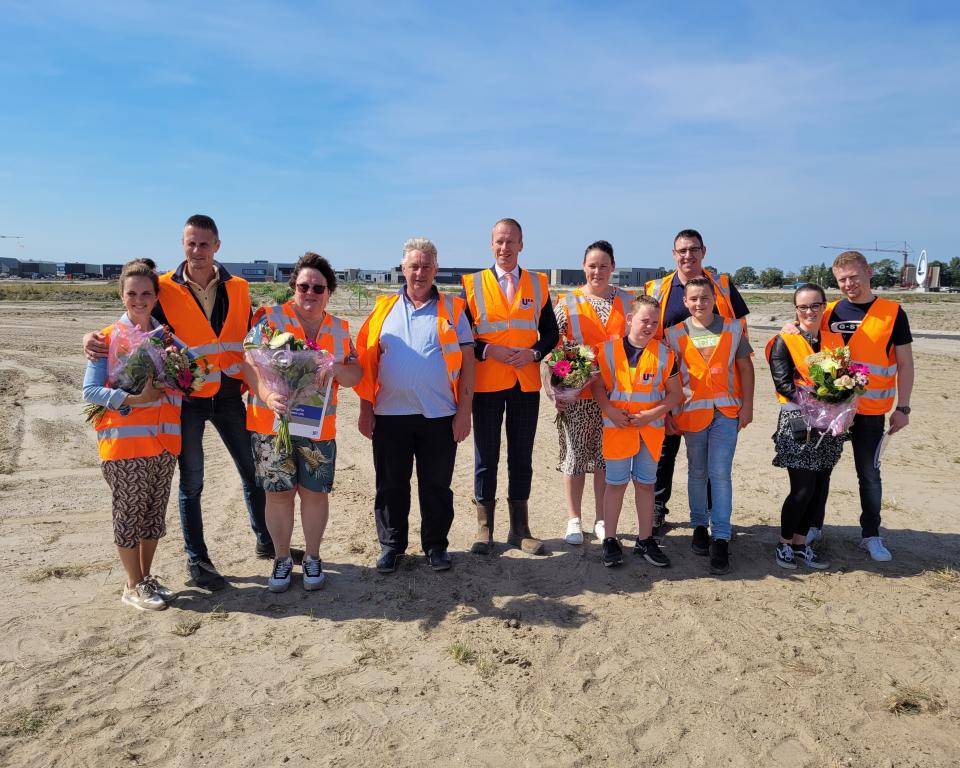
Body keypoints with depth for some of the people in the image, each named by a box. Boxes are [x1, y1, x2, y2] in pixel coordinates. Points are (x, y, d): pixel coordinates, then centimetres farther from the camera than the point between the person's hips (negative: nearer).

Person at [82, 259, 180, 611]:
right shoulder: (108, 337, -4)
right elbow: (89, 390, -9)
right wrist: (133, 398, -22)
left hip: (163, 439, 5)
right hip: (124, 440, -4)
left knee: (155, 511, 13)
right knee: (130, 512, 5)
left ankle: (145, 576, 30)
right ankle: (134, 586, 20)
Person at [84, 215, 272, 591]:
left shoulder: (237, 288, 3)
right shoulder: (165, 289, -5)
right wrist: (98, 339, -19)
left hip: (228, 395, 3)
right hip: (186, 398, -3)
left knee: (254, 471, 12)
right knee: (191, 482, 7)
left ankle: (266, 540, 31)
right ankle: (196, 562, 20)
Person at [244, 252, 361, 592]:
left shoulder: (339, 329, 8)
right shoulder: (269, 318, -3)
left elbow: (355, 375, 9)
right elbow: (250, 362, -12)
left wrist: (336, 369, -13)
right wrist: (266, 394, -30)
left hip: (319, 427, 2)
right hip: (272, 424, -2)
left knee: (315, 493, 7)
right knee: (279, 493, 5)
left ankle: (312, 557, 26)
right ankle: (282, 558, 25)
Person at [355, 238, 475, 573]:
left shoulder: (451, 309, 4)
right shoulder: (384, 309, 8)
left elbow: (467, 362, 1)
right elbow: (367, 360, 7)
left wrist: (464, 410, -5)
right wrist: (366, 408, 1)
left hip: (439, 416, -1)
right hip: (390, 415, 1)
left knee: (436, 486, 9)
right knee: (391, 486, 11)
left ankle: (435, 545, 25)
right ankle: (391, 545, 26)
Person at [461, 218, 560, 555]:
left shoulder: (538, 284, 8)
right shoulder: (472, 284, 2)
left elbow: (551, 332, 9)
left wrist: (533, 352, -9)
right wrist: (488, 350, -15)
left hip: (526, 384, 2)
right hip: (486, 385, -2)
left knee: (522, 458, 9)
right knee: (486, 458, 5)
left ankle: (520, 529, 21)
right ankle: (484, 529, 18)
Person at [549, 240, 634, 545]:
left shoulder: (627, 302, 7)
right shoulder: (567, 303, 0)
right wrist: (553, 390, -10)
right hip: (576, 396, -2)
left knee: (607, 457, 9)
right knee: (575, 456, 5)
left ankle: (602, 520, 23)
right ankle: (574, 520, 20)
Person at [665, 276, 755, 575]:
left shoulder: (733, 328, 2)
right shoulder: (676, 333, 1)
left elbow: (745, 367, 6)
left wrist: (747, 405, 1)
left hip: (726, 410, -1)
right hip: (692, 412, 1)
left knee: (720, 473, -7)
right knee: (697, 472, 12)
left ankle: (721, 539, -3)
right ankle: (700, 526, 28)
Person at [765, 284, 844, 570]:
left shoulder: (835, 340, 12)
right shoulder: (784, 341, -3)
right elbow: (783, 384, -12)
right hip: (798, 422, -5)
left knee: (820, 486, 7)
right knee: (803, 489, -6)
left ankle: (801, 544, 21)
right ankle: (784, 544, 13)